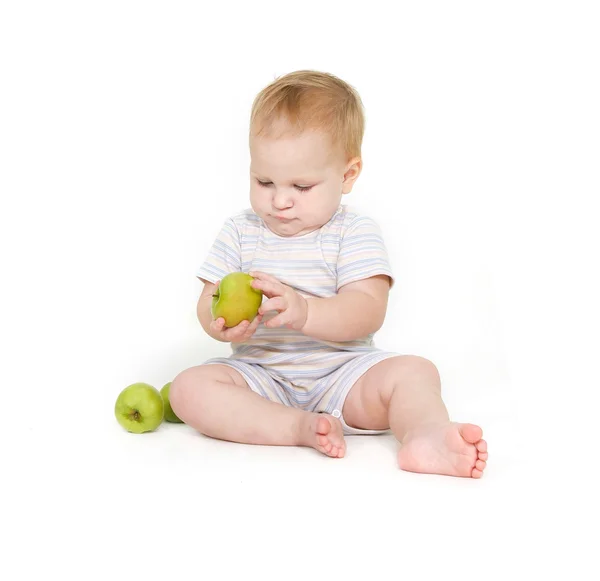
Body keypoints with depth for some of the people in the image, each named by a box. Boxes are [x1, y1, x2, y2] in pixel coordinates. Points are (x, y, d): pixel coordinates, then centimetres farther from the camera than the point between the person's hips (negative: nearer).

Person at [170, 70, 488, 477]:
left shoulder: (355, 233, -4)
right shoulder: (239, 232, 6)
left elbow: (368, 312, -16)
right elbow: (209, 302, 1)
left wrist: (303, 312, -35)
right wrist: (220, 322, -25)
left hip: (342, 372, -2)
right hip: (261, 375, 2)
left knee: (415, 371, -24)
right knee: (190, 388, -23)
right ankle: (300, 428, -31)